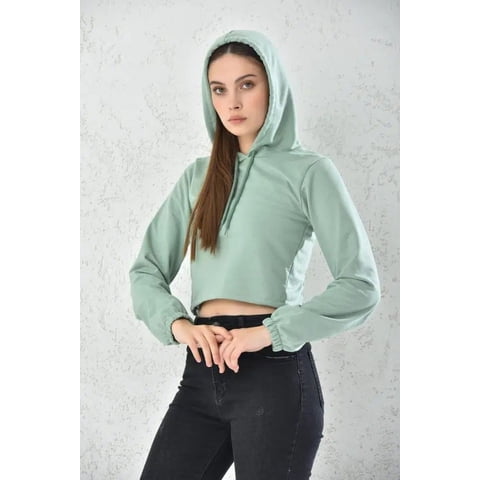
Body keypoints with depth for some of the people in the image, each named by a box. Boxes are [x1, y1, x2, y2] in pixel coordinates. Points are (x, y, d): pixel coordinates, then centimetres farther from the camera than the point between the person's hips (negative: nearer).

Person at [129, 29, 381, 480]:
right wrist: (177, 324, -8)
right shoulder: (198, 176, 15)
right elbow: (146, 269, 12)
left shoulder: (308, 171, 0)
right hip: (203, 370, 4)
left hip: (274, 370, -4)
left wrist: (271, 331, -16)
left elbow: (361, 286, -7)